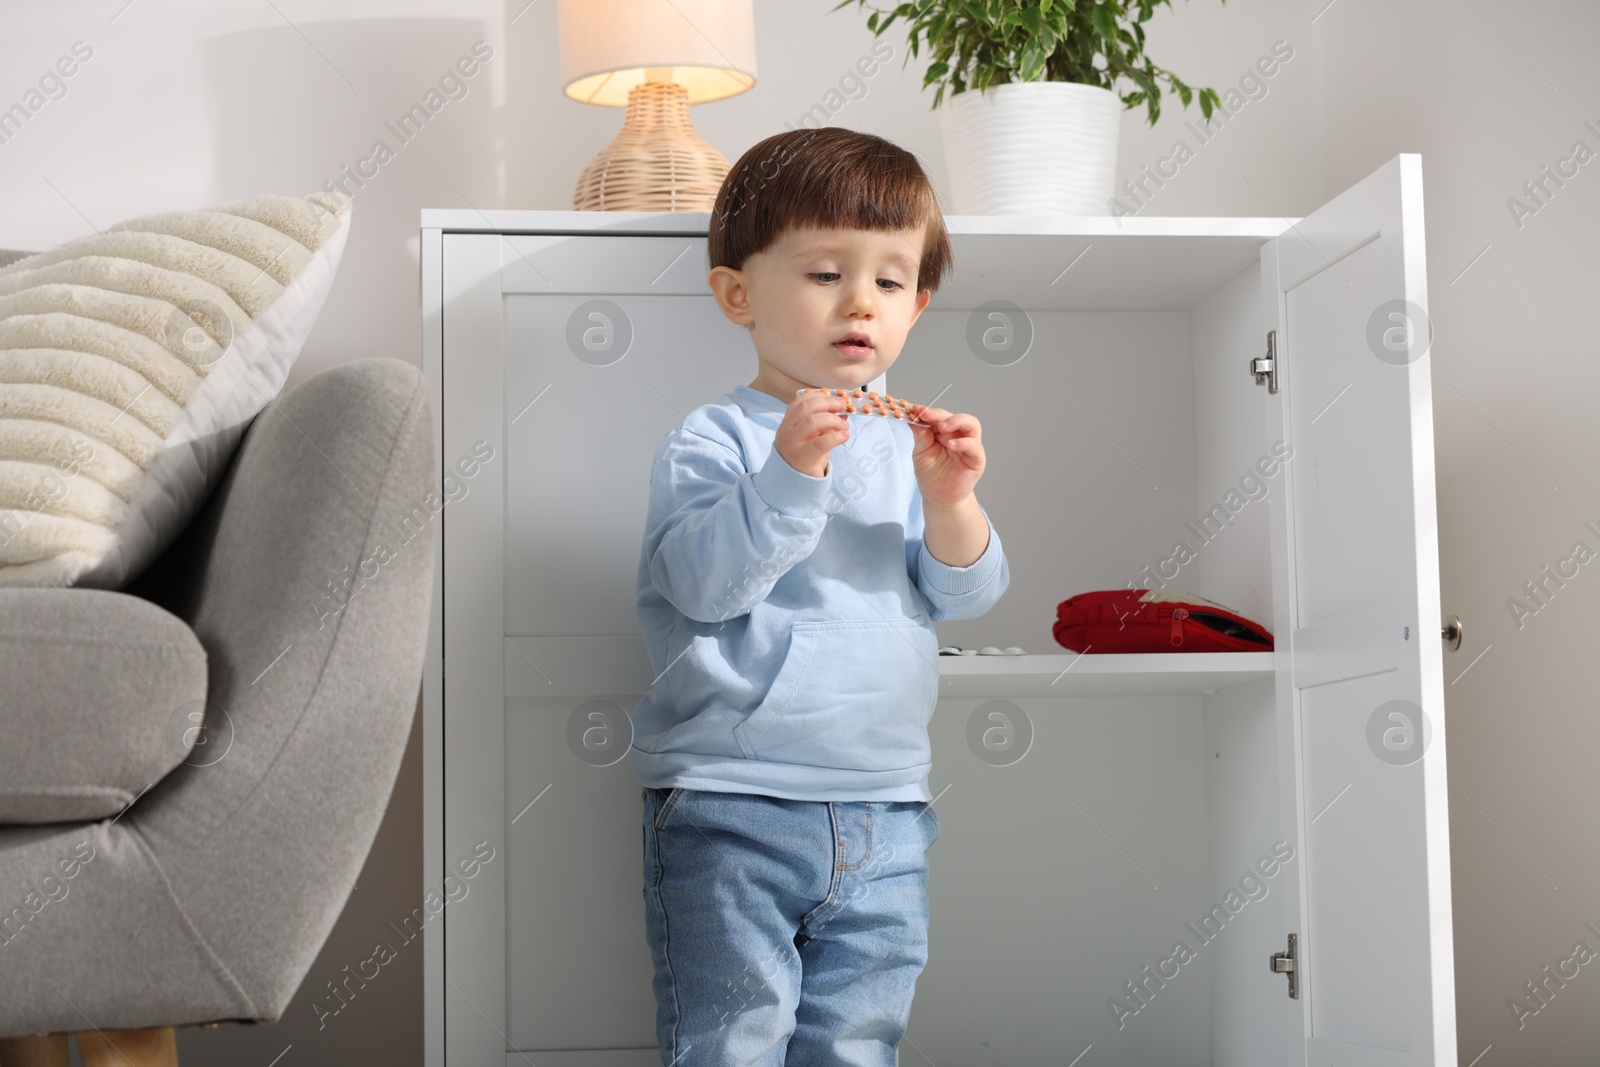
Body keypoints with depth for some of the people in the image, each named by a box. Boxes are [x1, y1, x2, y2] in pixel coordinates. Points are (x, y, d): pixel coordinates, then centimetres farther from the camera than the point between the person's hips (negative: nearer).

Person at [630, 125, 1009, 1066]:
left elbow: (966, 595, 4)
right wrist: (789, 475, -27)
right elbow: (702, 582, -19)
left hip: (884, 818, 5)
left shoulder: (906, 445, 10)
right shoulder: (712, 441, -5)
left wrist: (949, 503, -14)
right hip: (728, 809, -5)